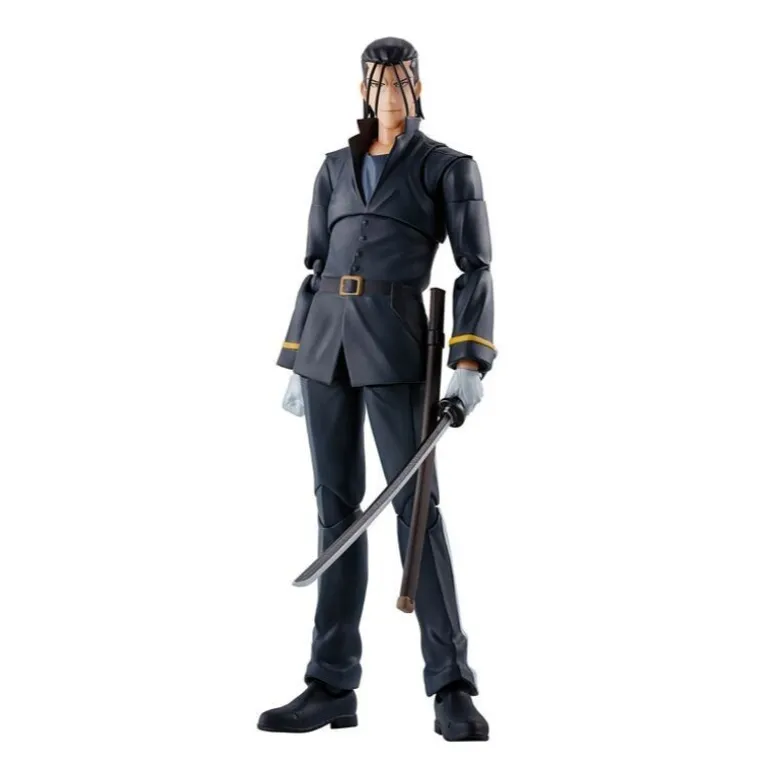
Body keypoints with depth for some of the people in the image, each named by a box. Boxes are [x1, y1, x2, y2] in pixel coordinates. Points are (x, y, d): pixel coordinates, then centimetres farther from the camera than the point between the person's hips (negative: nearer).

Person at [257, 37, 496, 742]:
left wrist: (469, 361, -14)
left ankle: (452, 690, -4)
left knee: (415, 502, -9)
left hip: (394, 344, -5)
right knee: (338, 505, 4)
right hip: (326, 340, 5)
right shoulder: (336, 168, 17)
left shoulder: (449, 167, 4)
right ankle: (332, 688, 7)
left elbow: (475, 269, -2)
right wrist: (296, 362, 13)